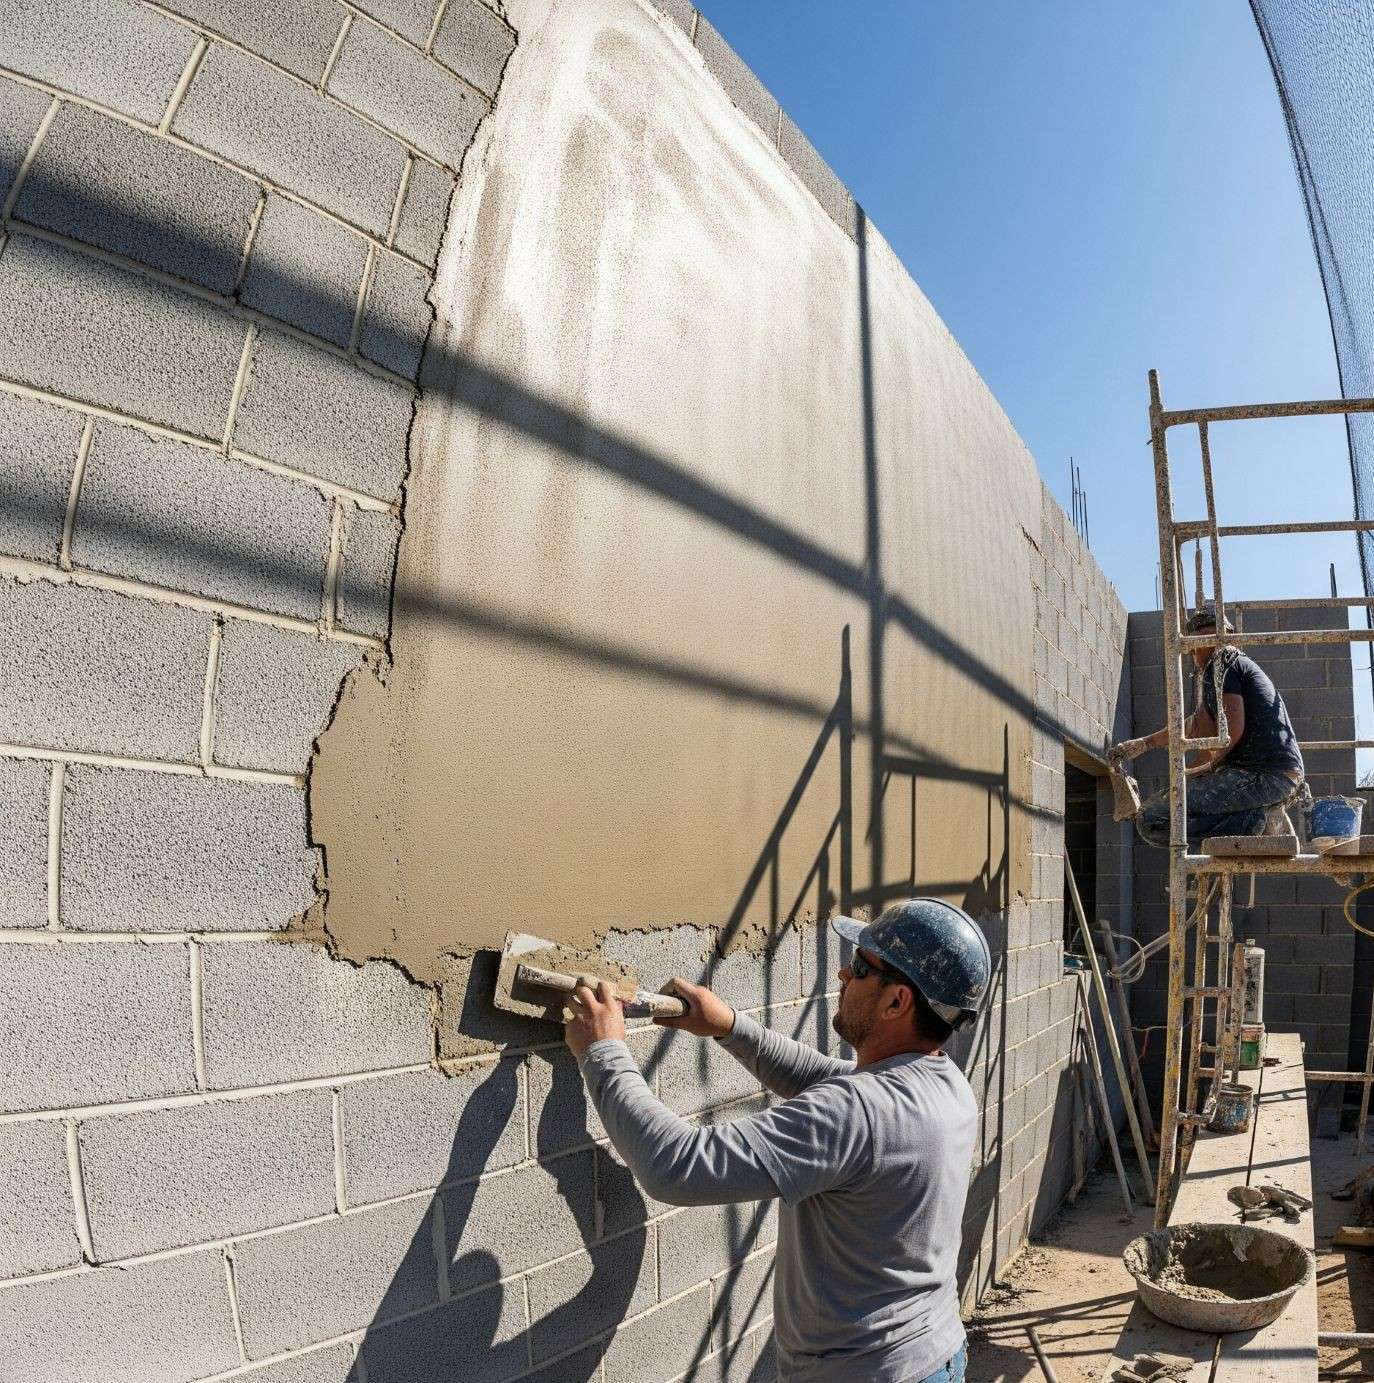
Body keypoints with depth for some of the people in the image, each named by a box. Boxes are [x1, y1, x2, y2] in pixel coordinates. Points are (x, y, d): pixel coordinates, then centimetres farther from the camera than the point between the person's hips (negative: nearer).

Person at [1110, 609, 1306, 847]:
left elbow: (1233, 729, -17)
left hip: (1262, 775, -10)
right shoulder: (1242, 663, 28)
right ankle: (1259, 820, 10)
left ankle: (1253, 821, -16)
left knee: (1151, 819, -16)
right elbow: (1193, 725, 36)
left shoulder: (1222, 665, -3)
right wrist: (1144, 743, 41)